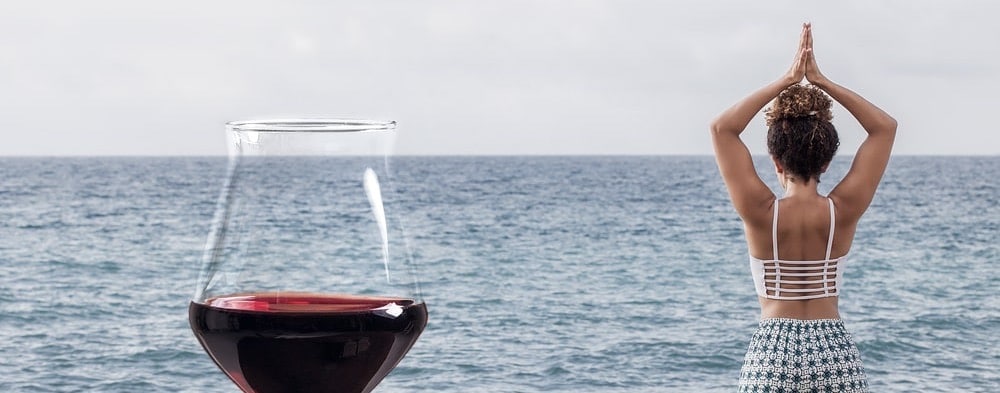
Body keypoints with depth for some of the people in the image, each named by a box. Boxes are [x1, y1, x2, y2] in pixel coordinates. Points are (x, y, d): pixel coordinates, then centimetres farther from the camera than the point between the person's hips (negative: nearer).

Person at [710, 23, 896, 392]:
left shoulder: (761, 213, -7)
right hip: (835, 352, 1)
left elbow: (722, 128, 1)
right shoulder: (843, 212, -4)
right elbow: (885, 127, 5)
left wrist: (786, 81, 1)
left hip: (772, 353, -1)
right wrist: (822, 81, 3)